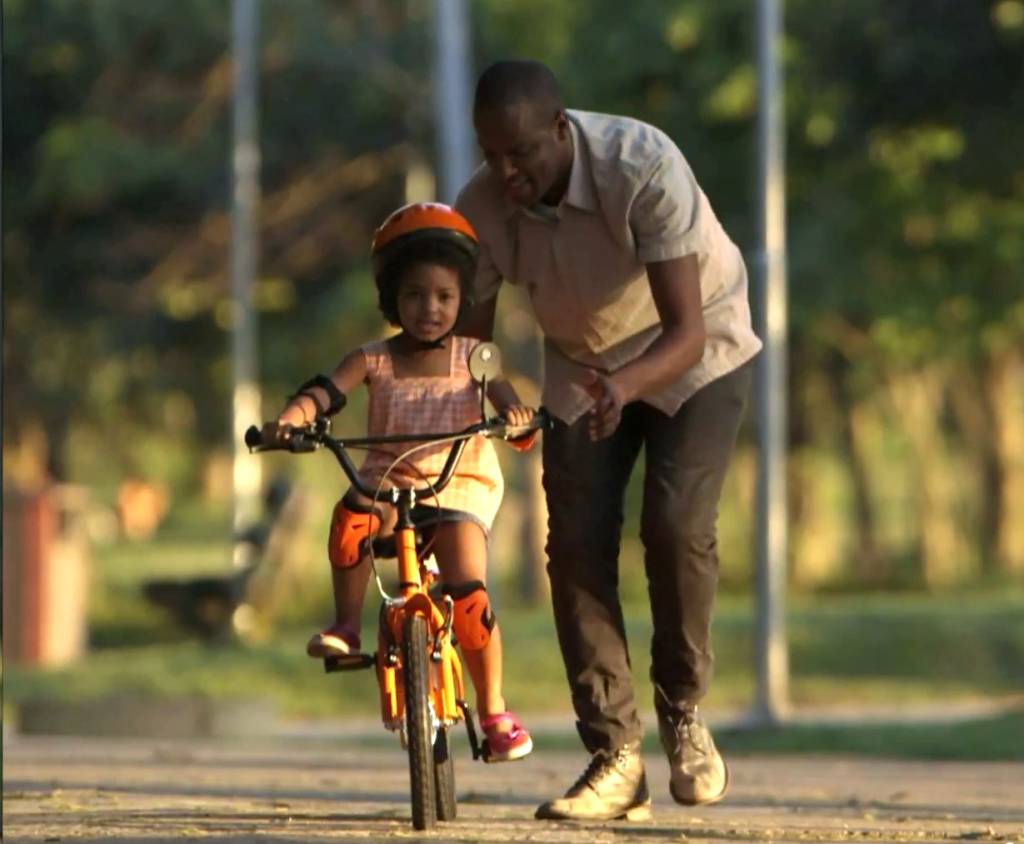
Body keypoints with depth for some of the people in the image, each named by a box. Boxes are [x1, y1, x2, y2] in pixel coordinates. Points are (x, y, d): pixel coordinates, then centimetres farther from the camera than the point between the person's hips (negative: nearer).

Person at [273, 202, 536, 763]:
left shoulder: (471, 357, 4)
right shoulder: (373, 361, 3)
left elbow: (504, 398, -8)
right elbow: (325, 391, -11)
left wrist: (515, 415, -33)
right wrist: (292, 417, -32)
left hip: (460, 482, -1)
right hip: (390, 479, 1)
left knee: (467, 585, -21)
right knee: (352, 515, -34)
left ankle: (493, 711, -8)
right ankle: (346, 626, -16)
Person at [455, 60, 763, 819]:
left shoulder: (645, 168, -36)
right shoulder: (480, 207, -23)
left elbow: (685, 330, -37)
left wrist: (624, 386, -58)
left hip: (690, 353, -4)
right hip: (582, 360, 4)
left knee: (676, 521, -23)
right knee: (577, 540, -13)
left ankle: (684, 710, 2)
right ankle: (616, 757, -4)